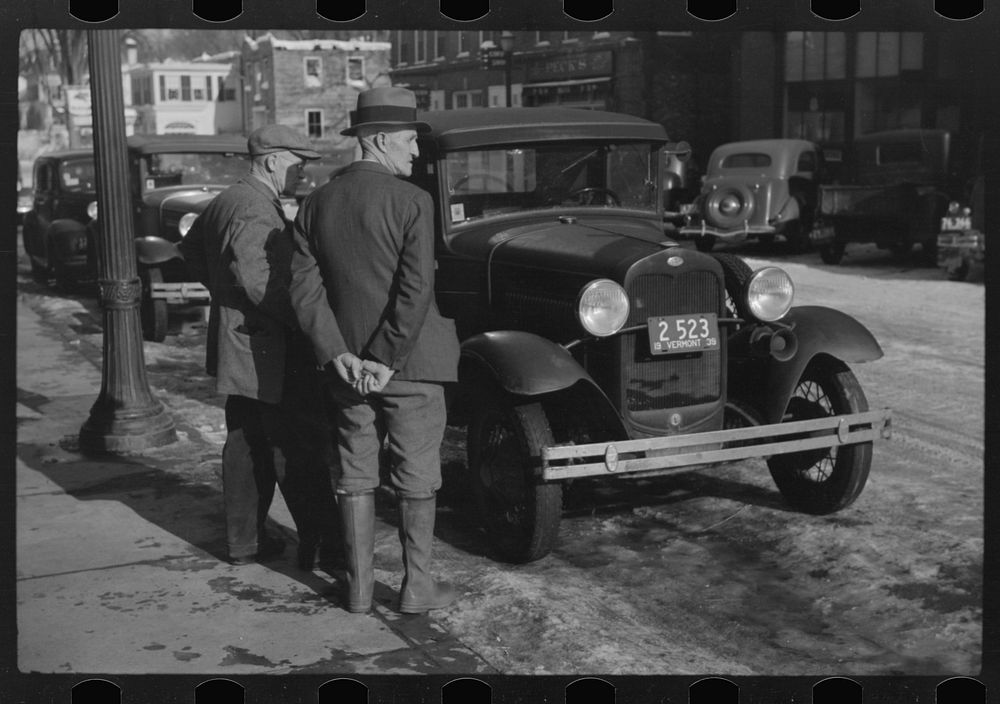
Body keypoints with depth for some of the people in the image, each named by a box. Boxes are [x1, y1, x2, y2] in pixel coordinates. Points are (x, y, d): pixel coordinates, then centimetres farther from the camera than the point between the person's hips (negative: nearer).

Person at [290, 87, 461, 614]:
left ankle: (358, 586, 19)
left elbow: (303, 289, -1)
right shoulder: (411, 201, -12)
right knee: (417, 476, 7)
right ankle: (417, 587, 13)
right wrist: (388, 360, -16)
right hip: (410, 359, -5)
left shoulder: (315, 205, 4)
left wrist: (336, 355, -3)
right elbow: (415, 289, -20)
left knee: (355, 474, 13)